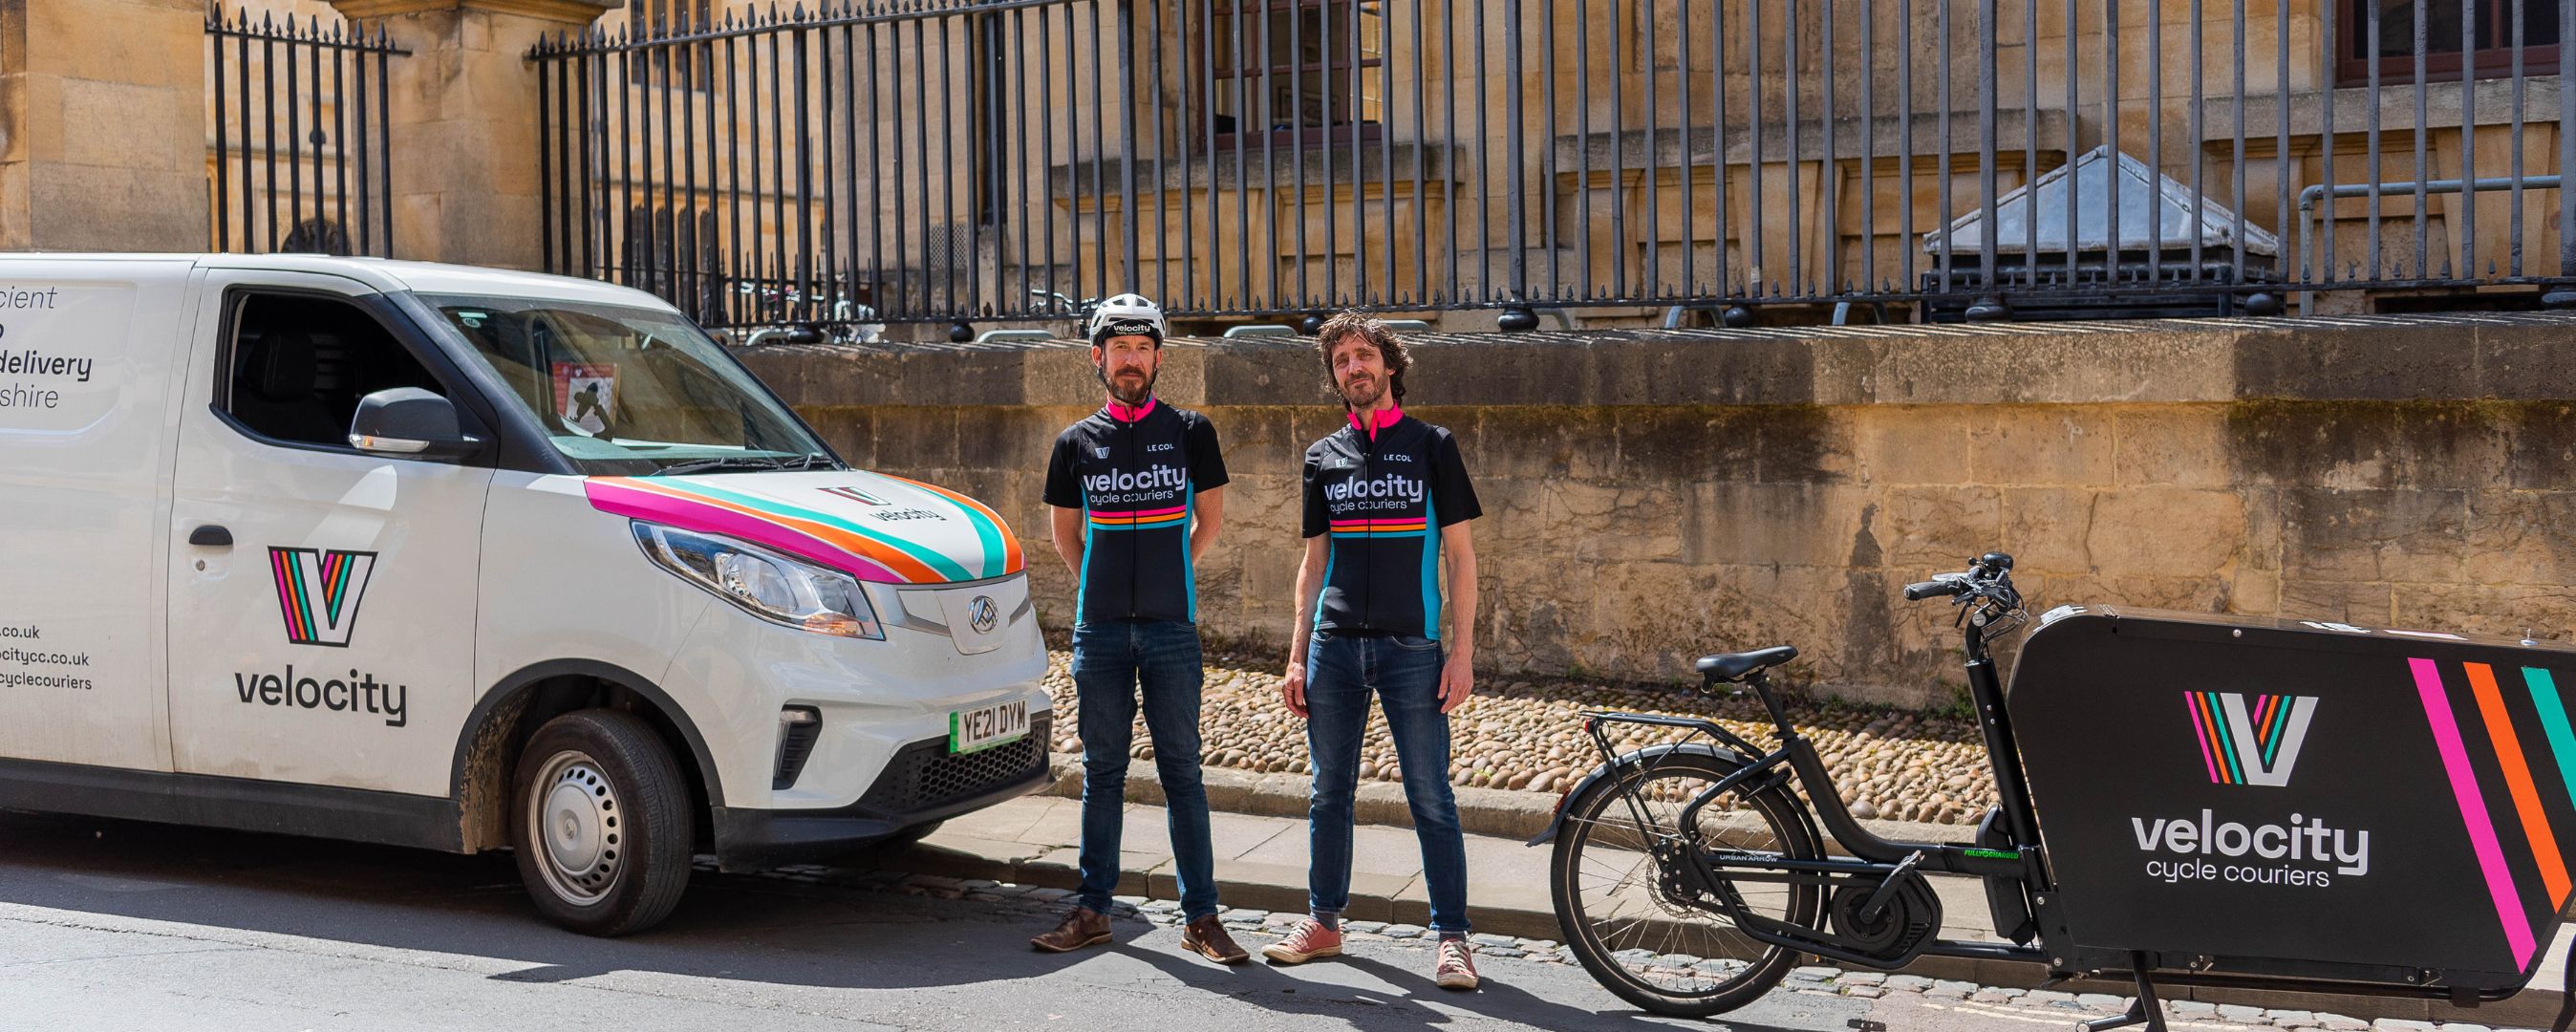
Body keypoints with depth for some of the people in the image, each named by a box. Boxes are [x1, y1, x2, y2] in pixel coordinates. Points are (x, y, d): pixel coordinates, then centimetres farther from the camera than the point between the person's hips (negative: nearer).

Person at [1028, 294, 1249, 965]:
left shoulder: (1190, 432, 3)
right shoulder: (1076, 443, 7)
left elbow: (1210, 519, 12)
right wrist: (1105, 586, 12)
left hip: (1171, 628, -1)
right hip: (1099, 630, 2)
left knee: (1181, 770, 1)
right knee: (1102, 770, 8)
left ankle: (1200, 916, 5)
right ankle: (1092, 910, 14)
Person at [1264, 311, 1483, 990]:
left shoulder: (1430, 446, 3)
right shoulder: (1324, 457, 12)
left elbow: (1460, 555, 1)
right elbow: (1315, 563, 15)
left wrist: (1462, 651, -7)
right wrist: (1297, 657, 9)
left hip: (1411, 647, -3)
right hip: (1334, 647, 3)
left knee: (1431, 800, -2)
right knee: (1330, 793, 10)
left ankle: (1452, 938, 4)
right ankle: (1324, 922, 22)